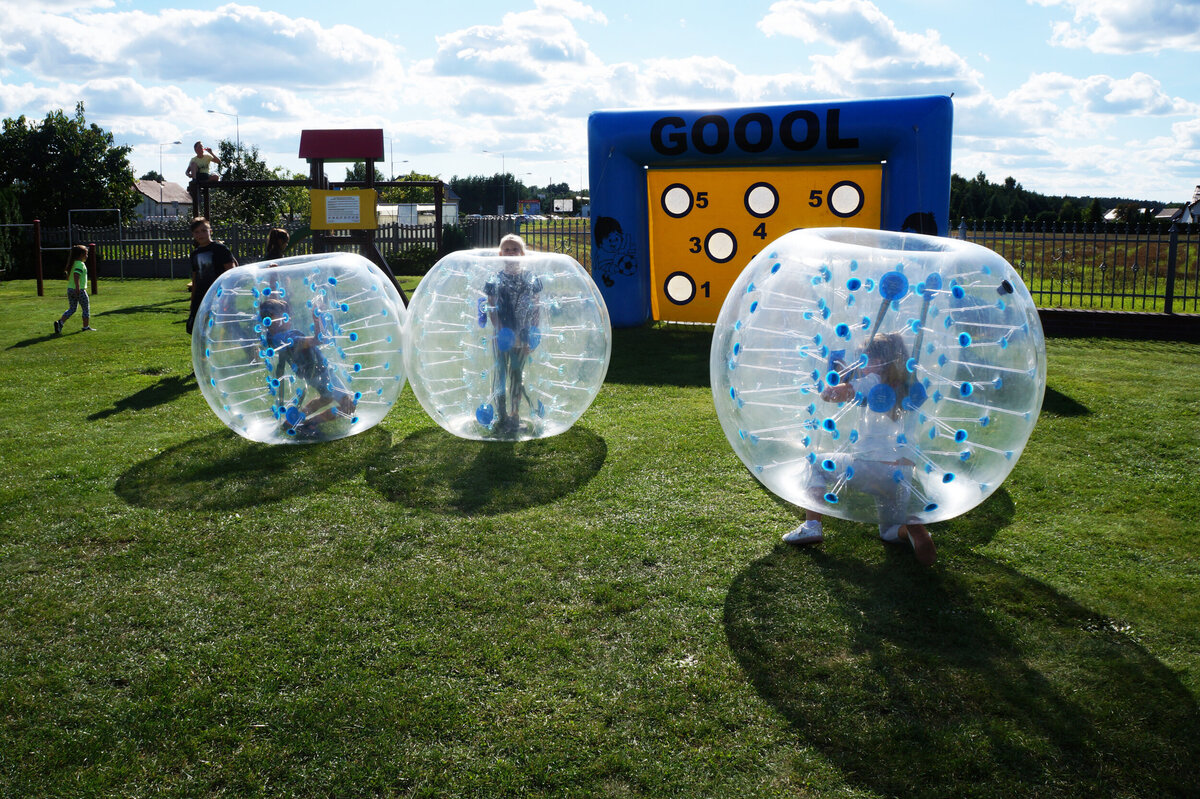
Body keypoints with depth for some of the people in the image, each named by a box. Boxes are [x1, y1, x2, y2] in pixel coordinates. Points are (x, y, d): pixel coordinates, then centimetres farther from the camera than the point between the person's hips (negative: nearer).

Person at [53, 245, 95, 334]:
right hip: (80, 290, -8)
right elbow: (76, 275, -28)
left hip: (70, 289, 8)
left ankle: (60, 322, -2)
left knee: (72, 309, 14)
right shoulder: (80, 264, -14)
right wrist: (78, 287, -32)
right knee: (86, 308, 6)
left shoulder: (72, 263, 13)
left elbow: (68, 276, 21)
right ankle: (86, 326, 12)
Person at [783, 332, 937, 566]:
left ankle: (811, 526, 6)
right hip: (902, 475, 5)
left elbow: (829, 394, -3)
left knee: (817, 464, 21)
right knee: (889, 531, 27)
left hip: (869, 468, -5)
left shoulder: (873, 382, -4)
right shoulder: (909, 391, 10)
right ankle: (913, 528, -10)